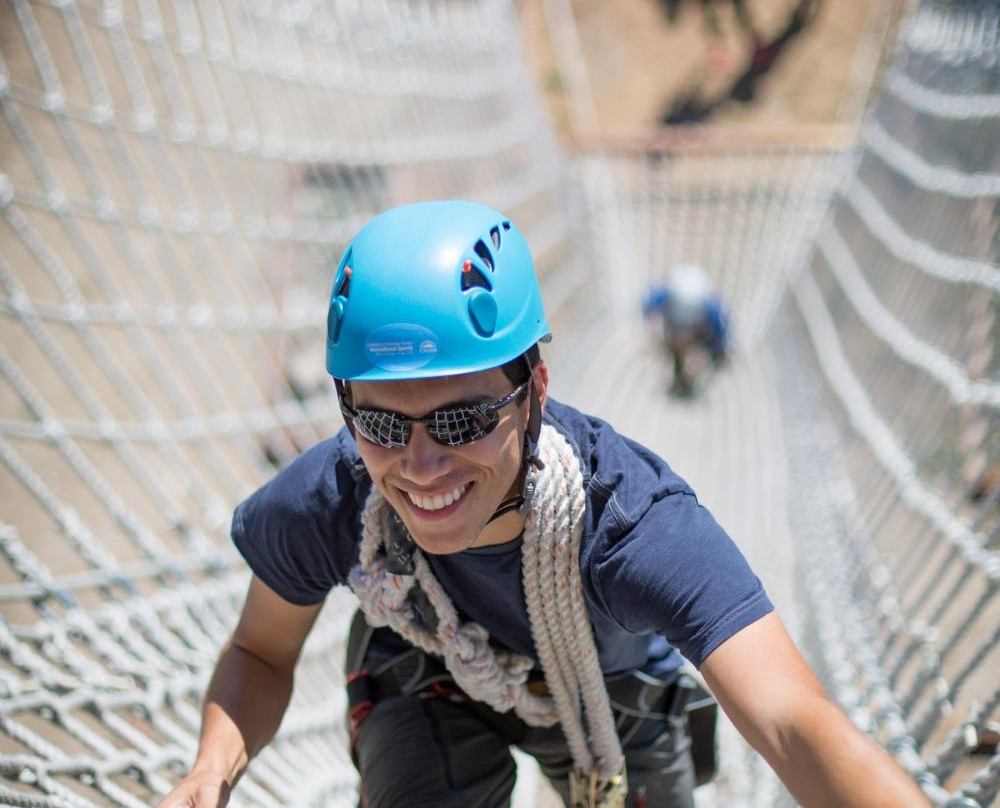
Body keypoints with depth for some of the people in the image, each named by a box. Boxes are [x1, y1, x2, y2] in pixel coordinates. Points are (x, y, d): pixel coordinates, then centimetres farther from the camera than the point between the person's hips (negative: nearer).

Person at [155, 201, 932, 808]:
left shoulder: (634, 518, -44)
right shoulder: (323, 505, -35)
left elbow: (797, 725, -56)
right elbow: (262, 653, -13)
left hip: (606, 693, 0)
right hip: (429, 683, 0)